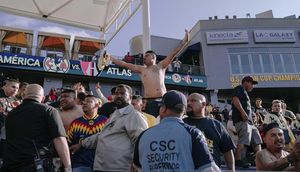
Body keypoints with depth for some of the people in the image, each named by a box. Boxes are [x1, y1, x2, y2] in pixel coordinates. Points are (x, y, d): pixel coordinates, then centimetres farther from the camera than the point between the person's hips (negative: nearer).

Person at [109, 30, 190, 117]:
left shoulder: (161, 66, 15)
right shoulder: (141, 69, 16)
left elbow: (173, 54, 8)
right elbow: (124, 64, 17)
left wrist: (184, 41, 2)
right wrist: (110, 58, 18)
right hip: (150, 101, 0)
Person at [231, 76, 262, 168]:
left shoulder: (245, 92, 31)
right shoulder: (239, 88, 1)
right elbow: (235, 99, -17)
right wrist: (243, 112, -25)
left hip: (248, 121, 11)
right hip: (242, 120, -11)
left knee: (257, 140, 12)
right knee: (243, 140, -19)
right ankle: (238, 160, -19)